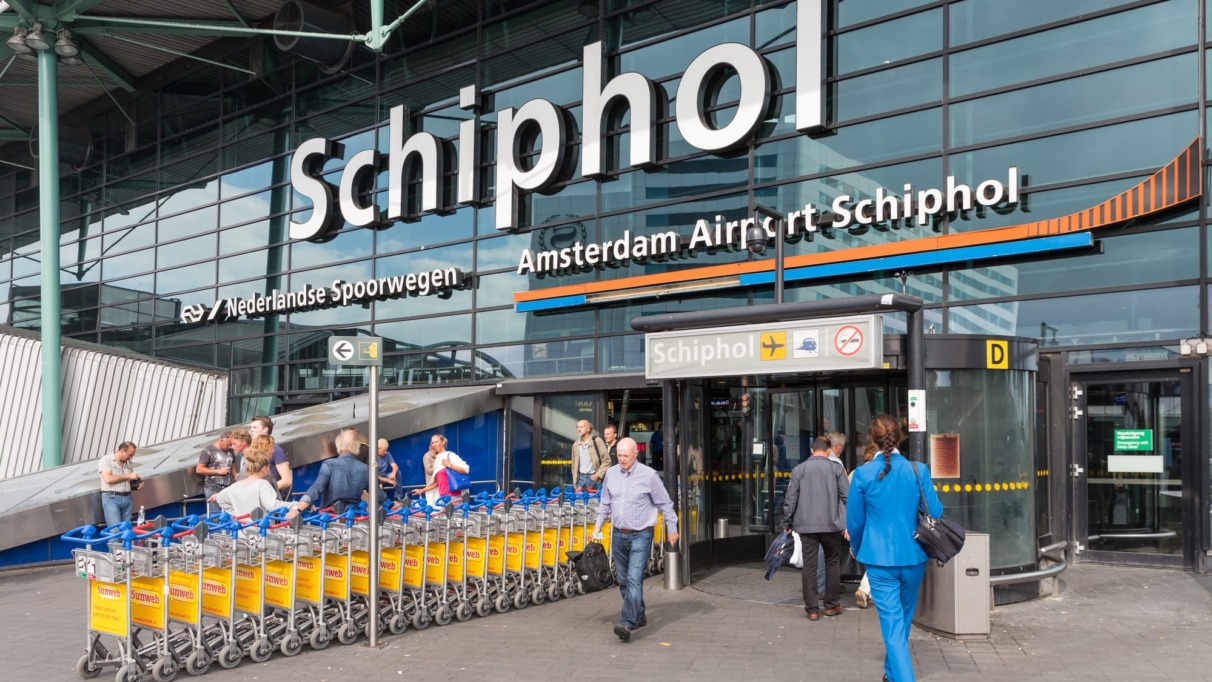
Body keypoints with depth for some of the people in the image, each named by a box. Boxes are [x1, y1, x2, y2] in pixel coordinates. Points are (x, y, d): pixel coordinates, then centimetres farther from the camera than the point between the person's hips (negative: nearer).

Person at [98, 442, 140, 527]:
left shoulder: (129, 463, 14)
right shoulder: (106, 460, -4)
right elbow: (108, 479, -17)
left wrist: (137, 482, 2)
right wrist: (128, 476, -13)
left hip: (127, 498, 6)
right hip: (111, 498, -6)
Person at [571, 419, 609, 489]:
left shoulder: (597, 441, -5)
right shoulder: (575, 444, 10)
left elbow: (607, 461, -6)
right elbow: (574, 465, 15)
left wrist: (598, 475, -13)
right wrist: (575, 483, 10)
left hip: (593, 477, -4)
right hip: (581, 478, 4)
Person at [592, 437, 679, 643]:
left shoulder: (648, 475, -10)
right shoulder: (611, 473, 4)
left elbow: (665, 503, -1)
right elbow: (605, 503, 16)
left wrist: (672, 529, 3)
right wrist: (598, 526, 12)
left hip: (640, 535, -5)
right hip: (618, 534, 6)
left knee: (634, 579, -14)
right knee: (623, 580, 12)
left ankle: (627, 623, -19)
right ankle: (639, 615, 29)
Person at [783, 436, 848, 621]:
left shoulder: (799, 469, 3)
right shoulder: (836, 468, 1)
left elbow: (790, 499, 2)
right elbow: (846, 497, -2)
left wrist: (787, 523, 11)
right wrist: (847, 524, 3)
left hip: (806, 525, 0)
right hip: (831, 524, 0)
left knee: (809, 566, 4)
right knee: (832, 563, 15)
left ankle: (812, 609, 5)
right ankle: (831, 605, 21)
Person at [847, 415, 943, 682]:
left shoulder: (863, 474, -10)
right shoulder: (918, 470, -7)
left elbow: (854, 520, -1)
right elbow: (935, 513, -3)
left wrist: (856, 547, 19)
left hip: (880, 558, -3)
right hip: (913, 557, 3)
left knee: (892, 623, 1)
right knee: (903, 618, 22)